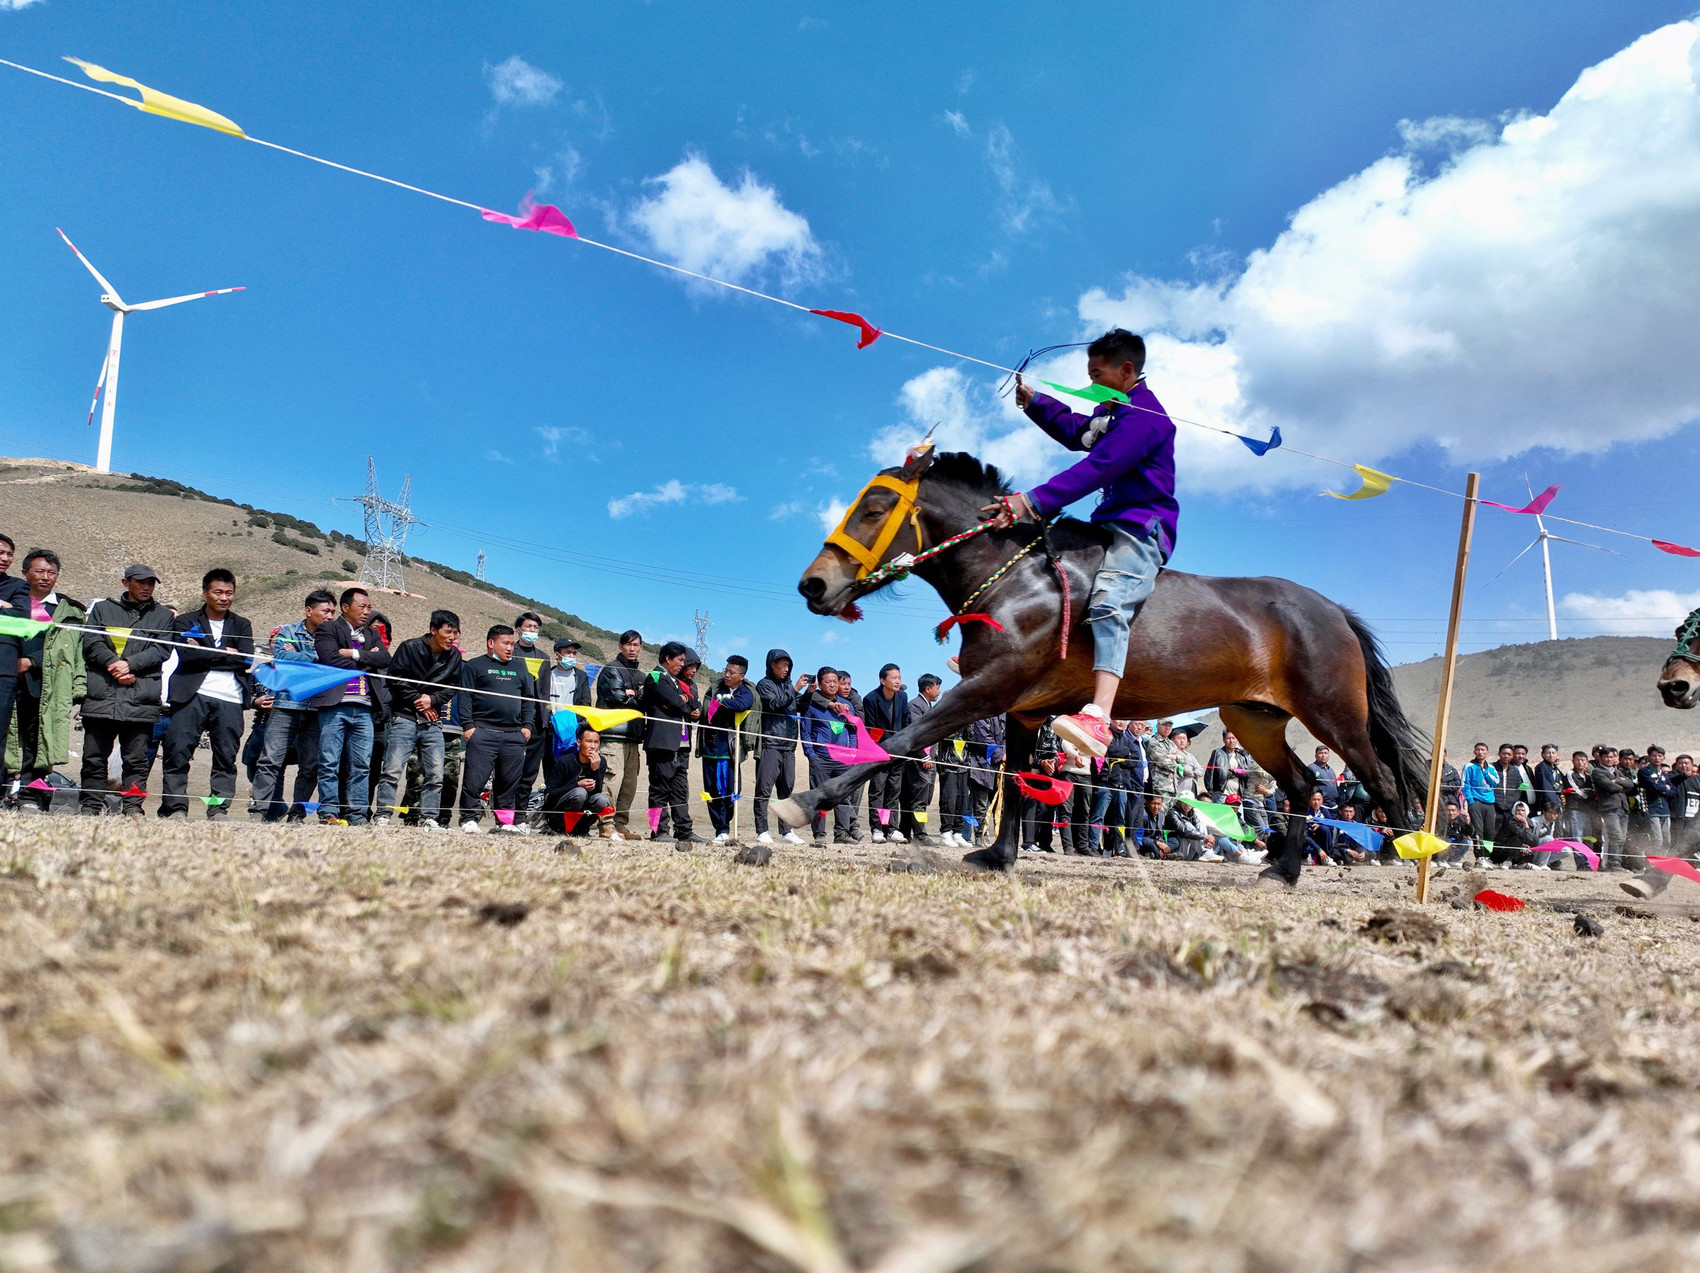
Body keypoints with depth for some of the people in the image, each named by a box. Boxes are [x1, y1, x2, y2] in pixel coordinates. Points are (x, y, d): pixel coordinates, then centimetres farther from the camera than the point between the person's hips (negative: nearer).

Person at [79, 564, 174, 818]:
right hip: (100, 694, 1)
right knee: (94, 755, 3)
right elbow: (91, 642, 4)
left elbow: (161, 650, 2)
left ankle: (133, 806, 2)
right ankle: (92, 804, 9)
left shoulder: (162, 615, 15)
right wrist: (113, 663, -12)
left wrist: (130, 663, -12)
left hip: (140, 697, -1)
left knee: (136, 758, -1)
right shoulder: (102, 609, 17)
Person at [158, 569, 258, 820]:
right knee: (178, 753, -6)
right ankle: (175, 808, -2)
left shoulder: (242, 626, 18)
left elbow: (246, 659, 0)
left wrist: (204, 654, -4)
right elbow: (186, 654, -7)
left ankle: (219, 809, 5)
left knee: (226, 757, 0)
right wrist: (225, 653, -3)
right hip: (192, 696, -1)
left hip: (230, 700, 2)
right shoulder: (186, 622, 12)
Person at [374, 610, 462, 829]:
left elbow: (453, 686, 10)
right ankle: (383, 815, -2)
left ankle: (428, 819, 8)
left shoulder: (454, 655, 8)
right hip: (405, 717, -4)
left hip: (433, 721, 4)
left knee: (435, 773, 1)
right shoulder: (409, 647, -4)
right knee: (393, 769, -9)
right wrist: (417, 701, -7)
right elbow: (396, 680, -5)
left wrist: (433, 699, -7)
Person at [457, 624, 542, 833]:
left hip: (514, 734, 4)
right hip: (483, 732, -4)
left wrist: (528, 726, 7)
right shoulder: (475, 666, 7)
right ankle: (469, 819, 1)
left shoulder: (519, 667, 20)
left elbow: (529, 698, 19)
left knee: (510, 781, 6)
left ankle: (506, 821, 12)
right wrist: (469, 725, -9)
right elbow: (465, 697, 1)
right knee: (475, 777, -8)